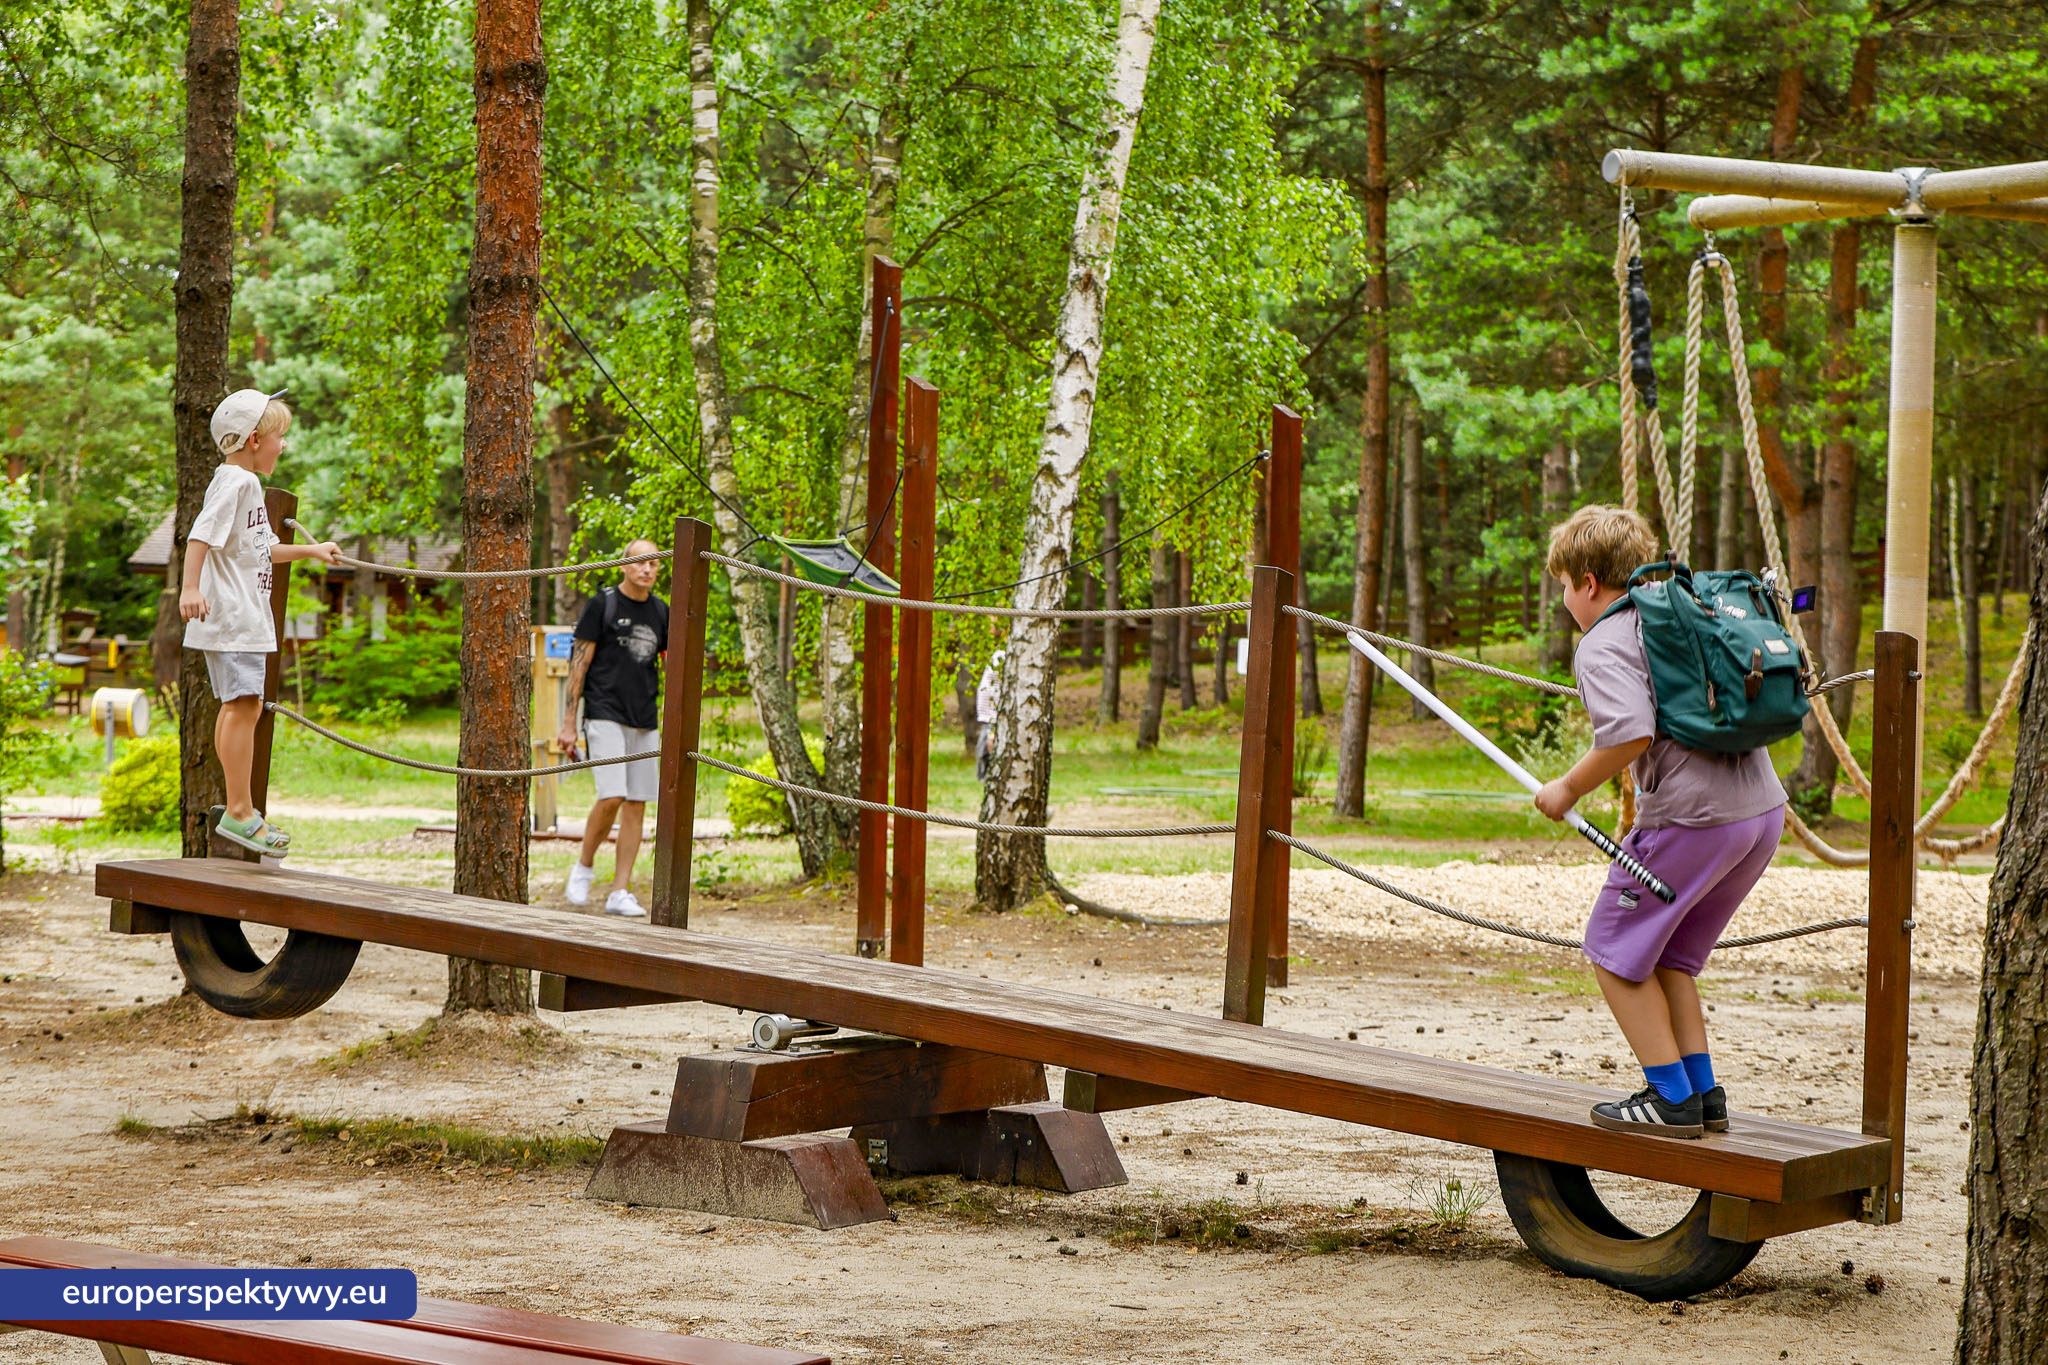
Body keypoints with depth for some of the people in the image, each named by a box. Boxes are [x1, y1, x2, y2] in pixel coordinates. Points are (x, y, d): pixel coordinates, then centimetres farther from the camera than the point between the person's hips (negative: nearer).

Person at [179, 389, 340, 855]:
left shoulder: (248, 483, 21)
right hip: (231, 615, -11)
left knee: (239, 708, 14)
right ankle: (239, 812, -13)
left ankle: (239, 807, 21)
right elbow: (201, 535, -24)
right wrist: (190, 588, -34)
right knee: (244, 705, -13)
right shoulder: (233, 482, -12)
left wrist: (311, 550, 40)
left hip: (244, 615, 11)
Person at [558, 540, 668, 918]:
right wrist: (569, 723, -7)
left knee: (637, 805, 1)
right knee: (611, 797, -17)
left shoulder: (661, 612, 12)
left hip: (645, 722, 5)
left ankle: (619, 893, 5)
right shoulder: (602, 605, -2)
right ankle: (584, 867, 6)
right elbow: (579, 663, -3)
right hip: (605, 715, -5)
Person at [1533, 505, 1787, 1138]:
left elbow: (1632, 732, -22)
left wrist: (1568, 789, -9)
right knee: (1666, 954, 21)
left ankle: (1671, 1097, 5)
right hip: (1765, 808, 9)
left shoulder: (1603, 644, -6)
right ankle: (1703, 1092, 18)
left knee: (1615, 949, 7)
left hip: (1692, 817, -9)